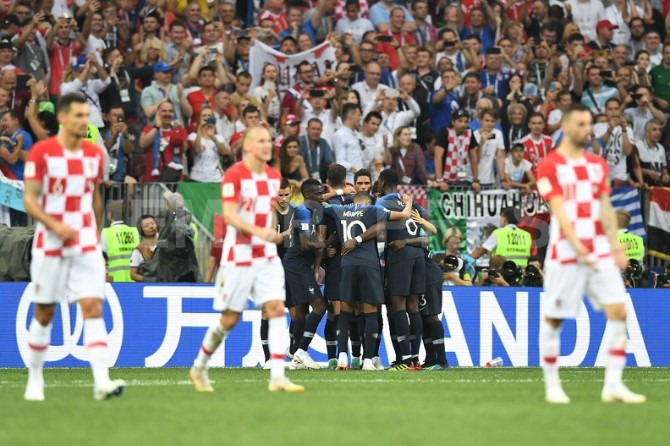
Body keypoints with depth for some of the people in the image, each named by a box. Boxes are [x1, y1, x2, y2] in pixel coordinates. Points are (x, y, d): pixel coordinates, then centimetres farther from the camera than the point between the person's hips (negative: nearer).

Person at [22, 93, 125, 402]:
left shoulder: (94, 154, 6)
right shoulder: (42, 152, -7)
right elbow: (29, 200, -9)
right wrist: (56, 226, -23)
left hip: (86, 245, 3)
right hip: (50, 245, -3)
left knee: (93, 307, -11)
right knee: (44, 312, 6)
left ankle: (101, 382, -20)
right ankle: (35, 379, 22)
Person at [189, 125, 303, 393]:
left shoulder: (274, 176, 9)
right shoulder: (234, 175, -12)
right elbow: (229, 215, -21)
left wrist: (273, 234, 14)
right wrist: (258, 231, -34)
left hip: (266, 256, 6)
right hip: (239, 256, -5)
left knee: (277, 309, -10)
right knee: (230, 318, 2)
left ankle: (277, 377, -14)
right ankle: (199, 368, 24)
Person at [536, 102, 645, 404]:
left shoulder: (598, 164, 14)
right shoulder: (550, 166, -5)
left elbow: (605, 209, 15)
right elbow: (559, 210, -13)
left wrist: (615, 246, 6)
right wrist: (578, 247, -22)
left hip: (599, 251, 5)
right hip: (565, 253, -5)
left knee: (618, 311, -6)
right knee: (553, 318, 1)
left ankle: (613, 385, -3)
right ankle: (552, 385, 14)